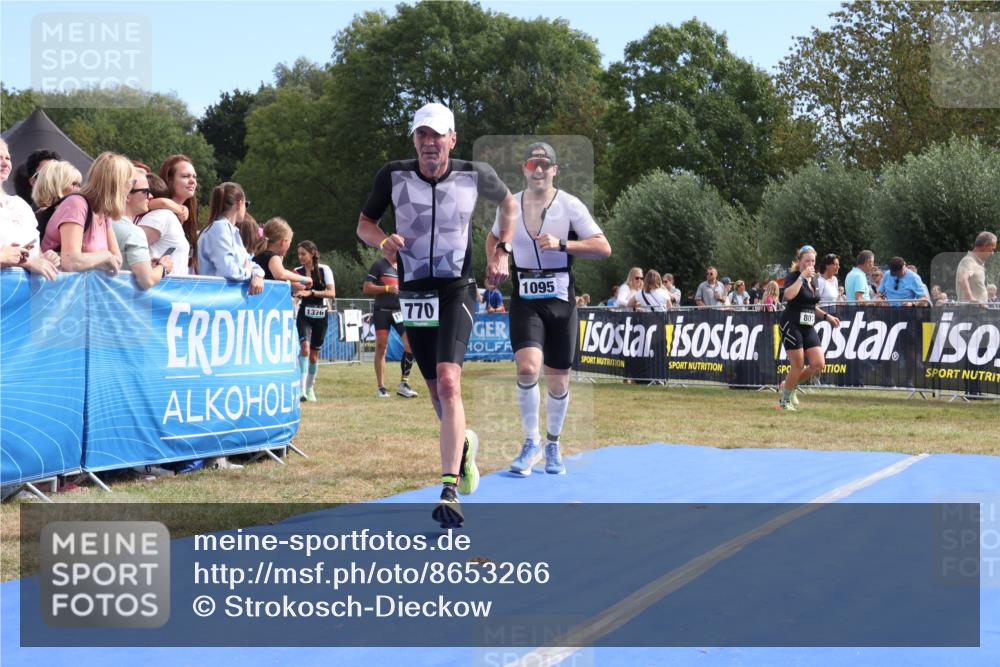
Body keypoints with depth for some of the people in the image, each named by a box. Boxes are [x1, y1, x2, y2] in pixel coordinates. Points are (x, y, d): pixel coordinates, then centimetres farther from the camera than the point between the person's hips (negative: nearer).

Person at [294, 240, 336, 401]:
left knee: (314, 354, 8)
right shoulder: (298, 271, 3)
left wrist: (311, 292, -22)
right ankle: (302, 387, -28)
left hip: (320, 315, 0)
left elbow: (332, 293, -12)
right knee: (305, 346, -22)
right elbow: (294, 293, 10)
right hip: (304, 314, 0)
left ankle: (310, 388, 25)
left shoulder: (324, 270, -3)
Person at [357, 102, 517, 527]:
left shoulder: (475, 174, -3)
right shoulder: (394, 175, -2)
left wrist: (502, 253, 7)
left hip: (457, 290, -3)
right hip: (413, 292, 3)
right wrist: (384, 240, -15)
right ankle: (464, 443, 45)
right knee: (437, 391, 10)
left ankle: (450, 491, -26)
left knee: (448, 381, -23)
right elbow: (364, 224, 7)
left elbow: (508, 203, 17)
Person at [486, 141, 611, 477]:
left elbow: (603, 248, -10)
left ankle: (553, 444, 29)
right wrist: (496, 261, 5)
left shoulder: (570, 205, -5)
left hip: (561, 302, -1)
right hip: (525, 301, 1)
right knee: (527, 368, -21)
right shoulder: (510, 205, 4)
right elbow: (494, 238, 25)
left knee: (558, 382, 6)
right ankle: (531, 441, -2)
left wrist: (562, 244, -21)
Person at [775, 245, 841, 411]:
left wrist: (826, 316, 13)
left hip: (808, 327, 7)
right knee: (798, 365, -7)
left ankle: (788, 386, 19)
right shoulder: (792, 277, -8)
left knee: (818, 365, -3)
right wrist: (802, 276, -25)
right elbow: (789, 295, -31)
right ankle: (785, 400, 13)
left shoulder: (813, 280, 14)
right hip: (791, 326, -7)